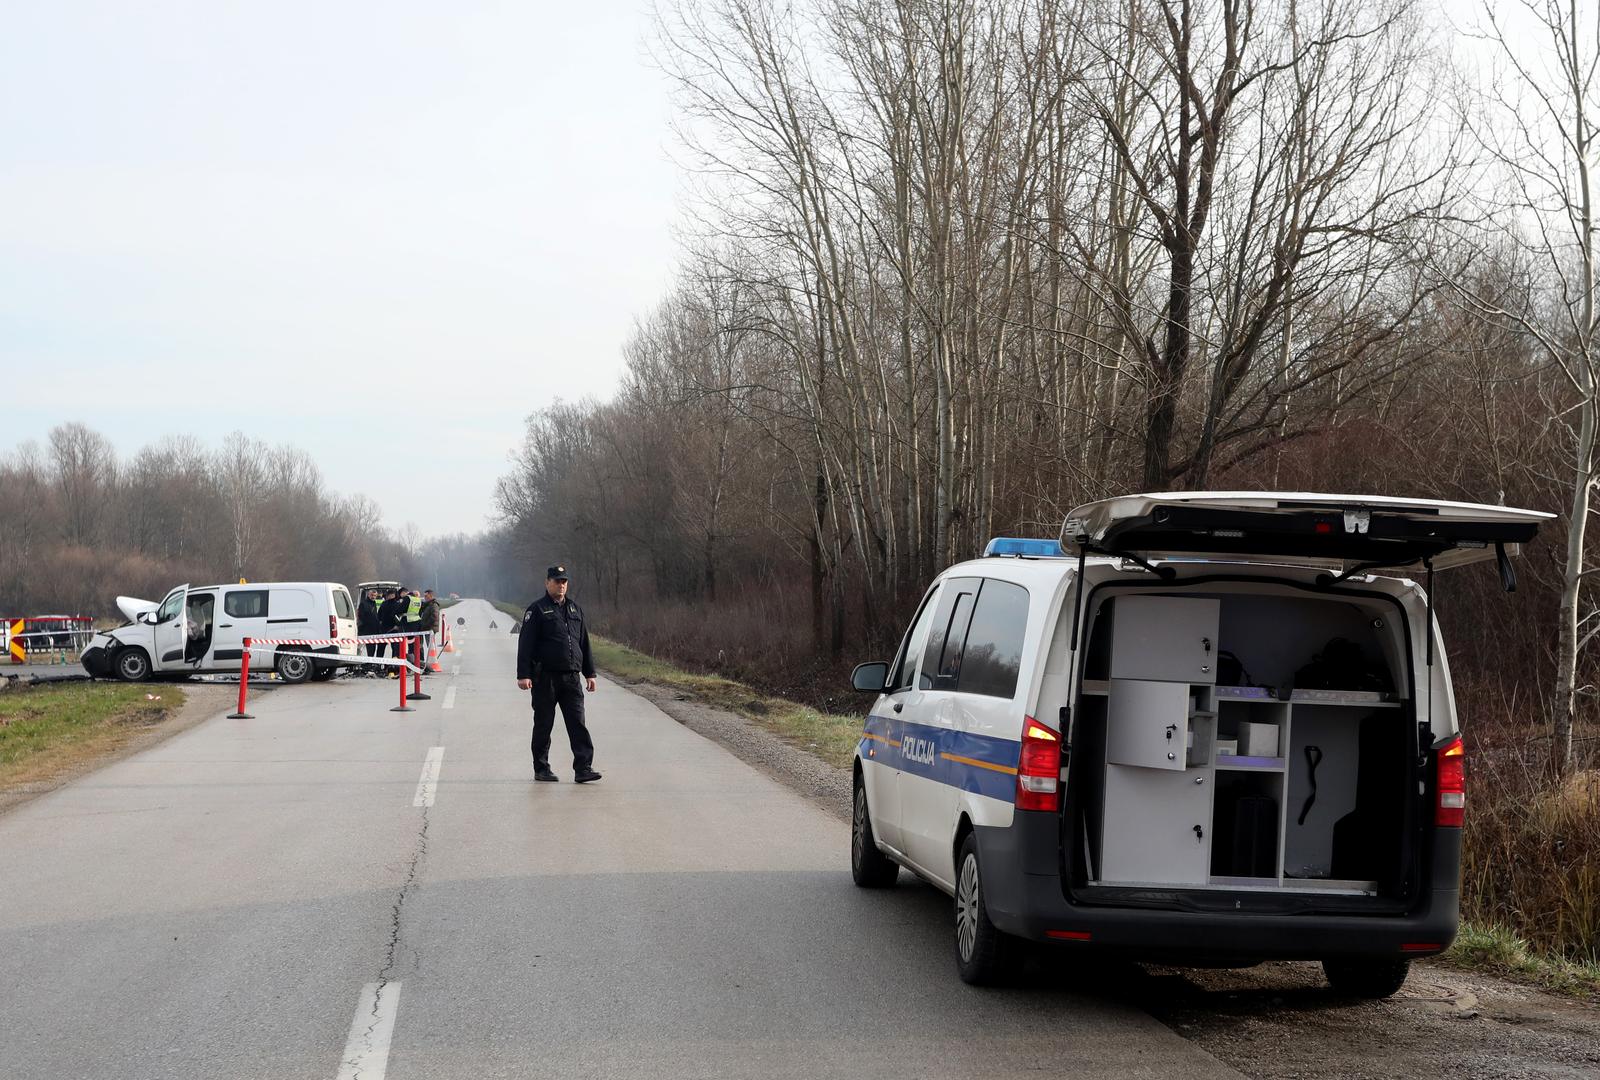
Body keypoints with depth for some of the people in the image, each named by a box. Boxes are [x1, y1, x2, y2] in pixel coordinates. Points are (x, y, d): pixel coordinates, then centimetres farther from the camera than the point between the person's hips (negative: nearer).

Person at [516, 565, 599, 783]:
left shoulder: (575, 608, 16)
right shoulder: (537, 610, -1)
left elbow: (584, 642, 21)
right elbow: (525, 644, -6)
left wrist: (589, 673, 18)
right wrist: (523, 675, -14)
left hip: (572, 677, 4)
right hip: (545, 678, -4)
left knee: (578, 723, -5)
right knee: (544, 724, 4)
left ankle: (583, 768, -9)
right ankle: (541, 769, 14)